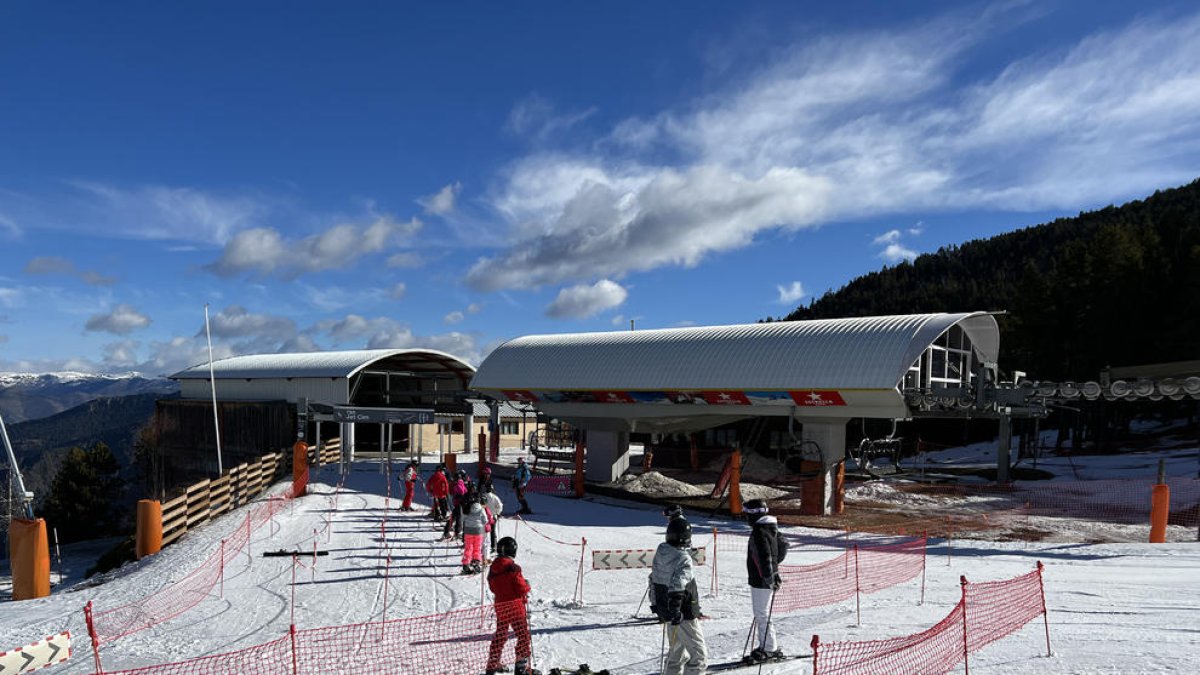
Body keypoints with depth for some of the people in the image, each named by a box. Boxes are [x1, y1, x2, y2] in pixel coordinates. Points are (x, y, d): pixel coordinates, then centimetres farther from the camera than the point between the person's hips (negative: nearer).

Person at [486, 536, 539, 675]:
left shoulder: (493, 568, 3)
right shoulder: (513, 568, -18)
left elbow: (493, 588, 13)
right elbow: (522, 589, -17)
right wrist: (527, 585, 3)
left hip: (499, 605, 7)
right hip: (515, 605, -7)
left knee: (500, 635, 20)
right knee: (523, 634, 3)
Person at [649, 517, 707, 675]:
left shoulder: (660, 552, 4)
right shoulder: (683, 559, -23)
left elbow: (653, 578, 15)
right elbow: (677, 586, -31)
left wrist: (656, 603, 25)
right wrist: (675, 612, -27)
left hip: (665, 610, 9)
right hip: (684, 614, -9)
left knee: (677, 650, 24)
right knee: (699, 655, 0)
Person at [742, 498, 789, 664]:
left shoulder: (759, 532, -20)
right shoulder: (771, 528, 10)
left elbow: (765, 557, -27)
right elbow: (783, 545, 21)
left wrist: (770, 576, -25)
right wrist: (775, 564, 24)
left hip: (761, 581, -10)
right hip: (767, 578, 10)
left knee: (762, 615, -2)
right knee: (761, 614, 16)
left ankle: (770, 649, 4)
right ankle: (766, 647, 23)